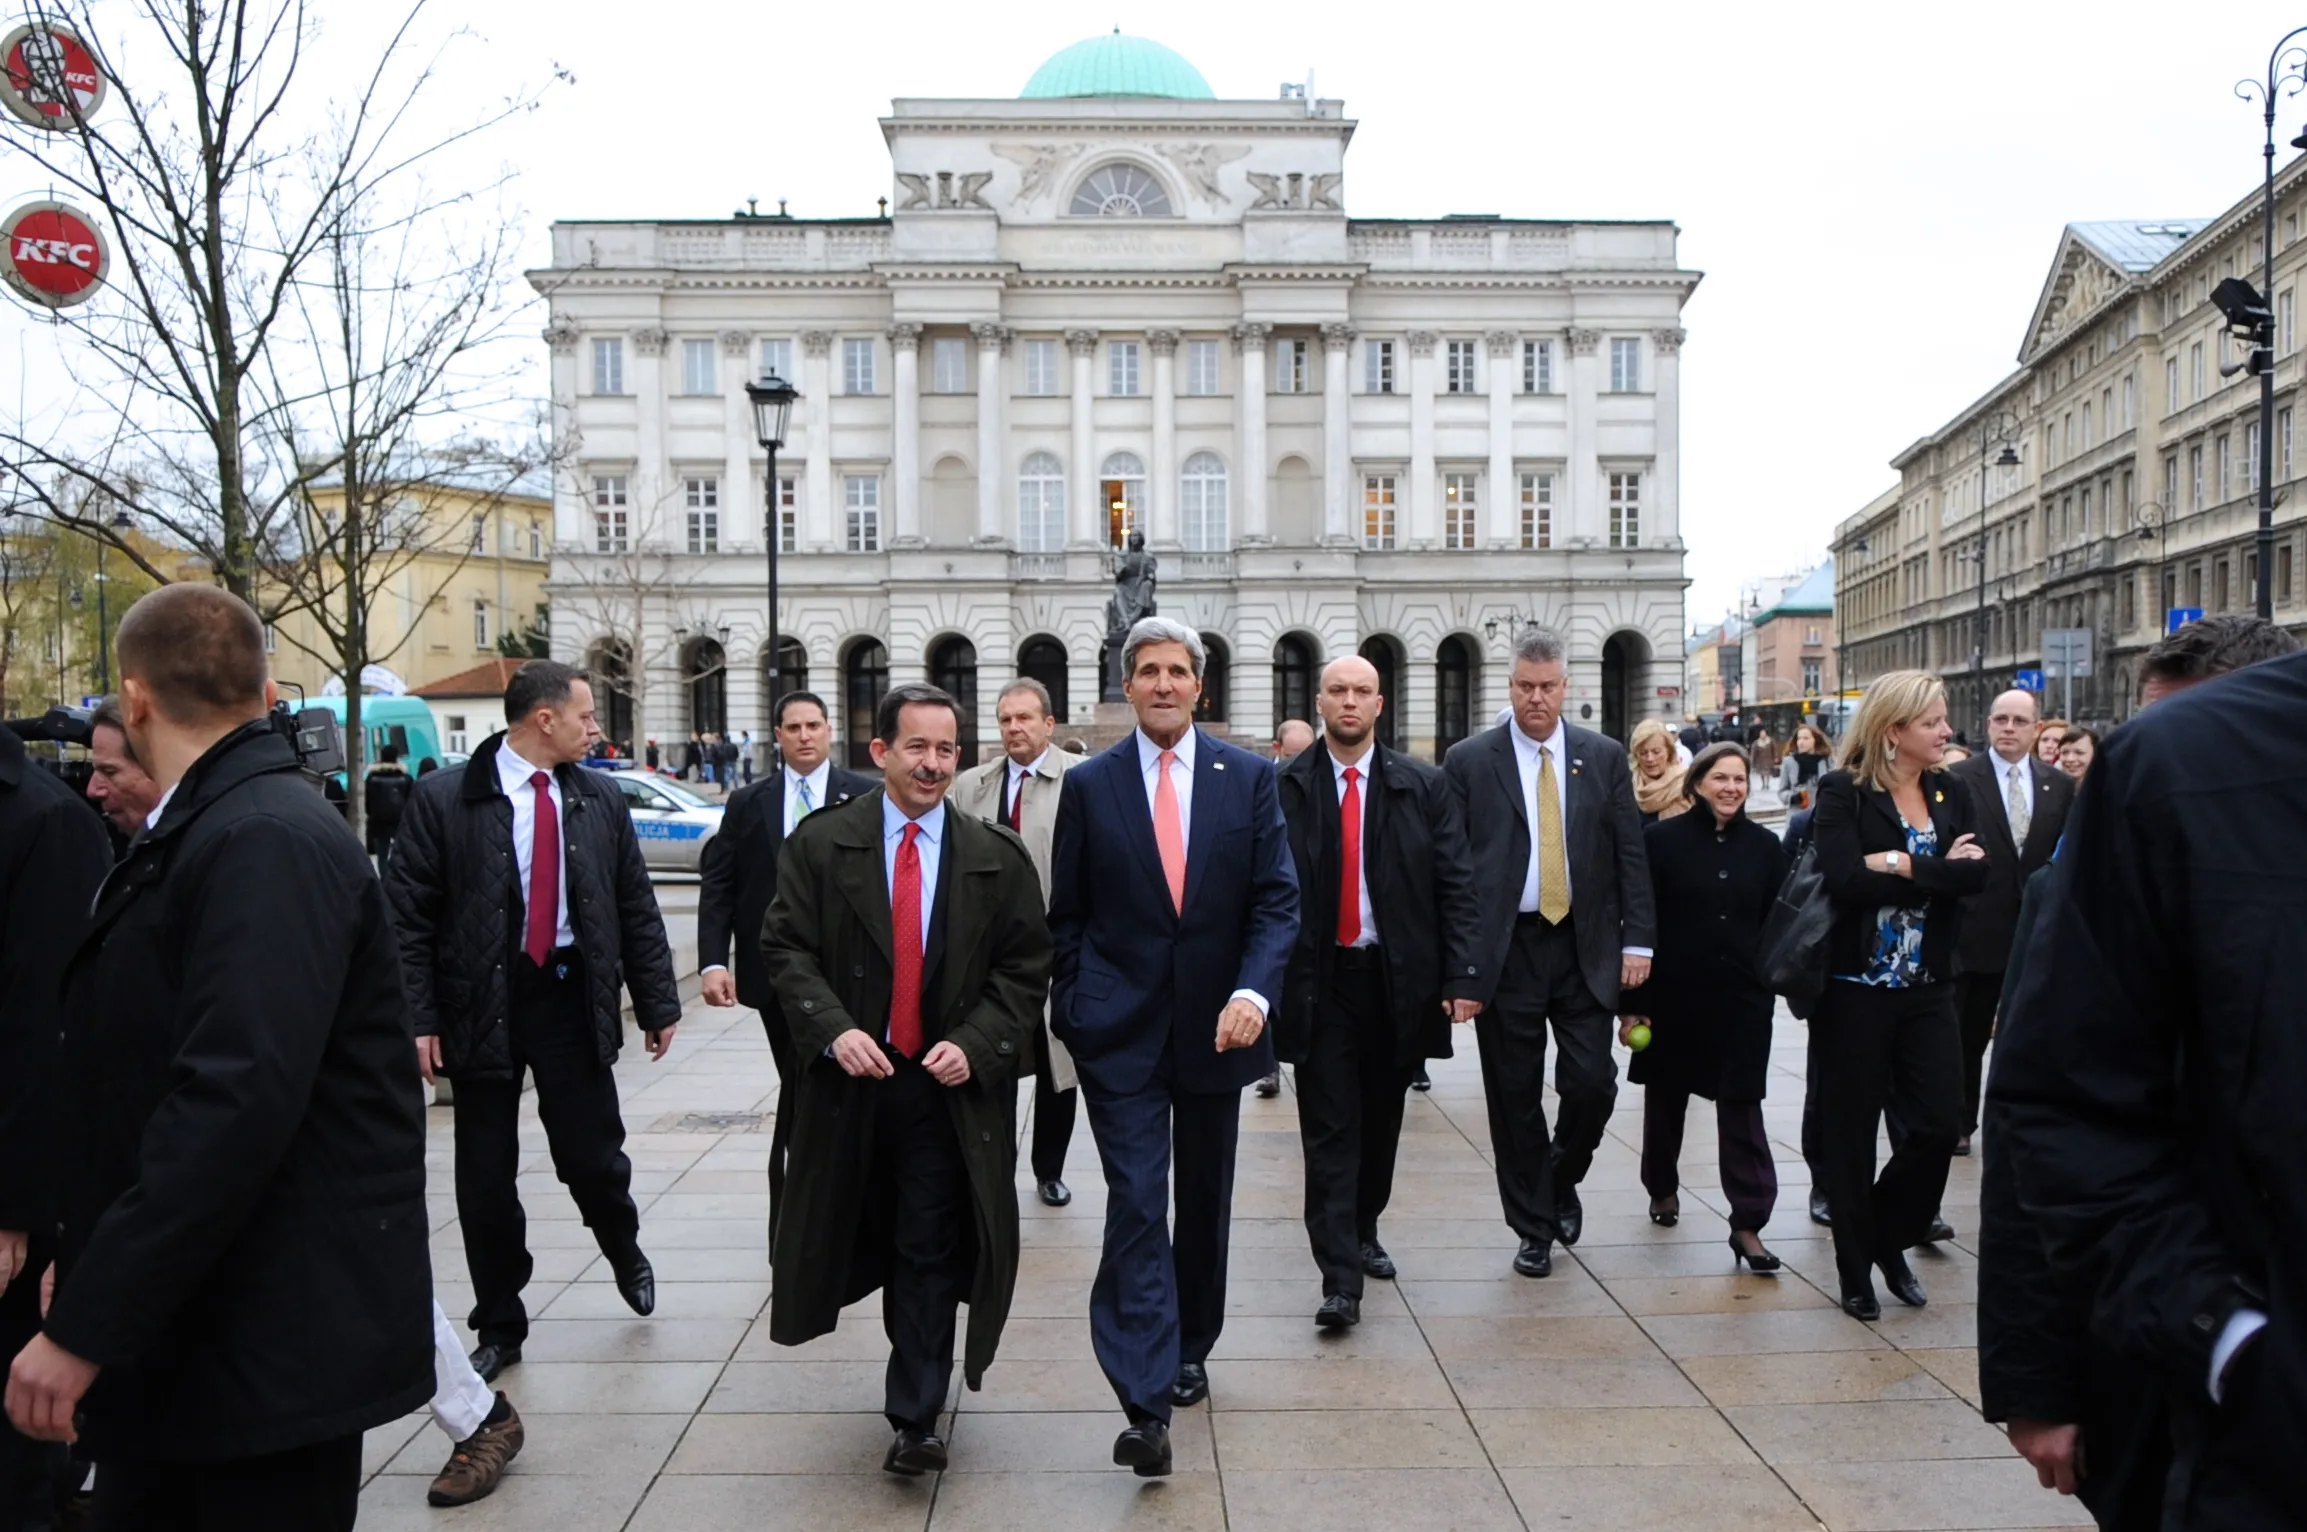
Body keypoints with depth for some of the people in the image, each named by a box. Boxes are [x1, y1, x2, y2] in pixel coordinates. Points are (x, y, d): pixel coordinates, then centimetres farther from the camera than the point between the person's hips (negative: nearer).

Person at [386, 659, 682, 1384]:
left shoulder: (600, 798, 4)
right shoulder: (444, 797, -6)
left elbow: (636, 906, 7)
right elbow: (408, 915, -6)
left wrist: (658, 1003, 6)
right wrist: (417, 1018, -11)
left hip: (572, 995, 2)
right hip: (481, 1002, -1)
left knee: (593, 1158, 3)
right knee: (485, 1180, 7)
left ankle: (624, 1250, 36)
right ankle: (499, 1326, 26)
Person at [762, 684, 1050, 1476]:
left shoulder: (997, 856, -2)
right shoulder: (820, 843, -2)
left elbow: (1026, 967, -1)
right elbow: (787, 947, -4)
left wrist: (975, 1043, -14)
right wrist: (833, 1028, -18)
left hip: (950, 1085, -1)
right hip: (852, 1077, 2)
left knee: (931, 1252, 2)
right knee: (872, 1231, 18)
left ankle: (916, 1418, 13)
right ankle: (920, 1367, 44)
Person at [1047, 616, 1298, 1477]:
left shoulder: (1249, 778, 1)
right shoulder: (1089, 784, 1)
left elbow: (1277, 897, -3)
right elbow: (1067, 913, 5)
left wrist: (1253, 992, -18)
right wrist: (1071, 1014, 0)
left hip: (1217, 1024, 2)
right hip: (1120, 1032, -2)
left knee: (1206, 1203, 16)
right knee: (1136, 1206, -8)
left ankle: (1190, 1353, 36)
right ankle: (1147, 1406, -8)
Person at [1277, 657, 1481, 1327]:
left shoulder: (1425, 787, 2)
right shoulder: (1285, 789, -2)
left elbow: (1456, 886, 0)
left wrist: (1462, 976, -8)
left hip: (1400, 981, 2)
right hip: (1319, 982, -2)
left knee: (1382, 1121, 16)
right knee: (1330, 1131, -2)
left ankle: (1363, 1232, 37)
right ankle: (1340, 1279, 0)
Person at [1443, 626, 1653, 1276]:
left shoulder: (1604, 757, 6)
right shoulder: (1469, 761, 0)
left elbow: (1630, 853, 6)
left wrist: (1636, 940, -2)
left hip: (1585, 948, 2)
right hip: (1505, 949, -1)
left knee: (1592, 1083, -2)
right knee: (1515, 1097, 5)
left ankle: (1563, 1181, 28)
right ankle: (1533, 1227, 21)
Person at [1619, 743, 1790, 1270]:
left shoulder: (1765, 846, 2)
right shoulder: (1662, 839, -6)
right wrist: (1631, 1003, -9)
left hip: (1742, 998, 1)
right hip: (1674, 994, -1)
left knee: (1742, 1108, -2)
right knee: (1665, 1098, 15)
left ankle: (1747, 1224, 1)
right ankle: (1663, 1189, 37)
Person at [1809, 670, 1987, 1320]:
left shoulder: (1951, 793, 8)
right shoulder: (1842, 793, -7)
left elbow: (1977, 873, -6)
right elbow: (1844, 878, -21)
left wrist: (1903, 866, -17)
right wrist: (1939, 870, -13)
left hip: (1928, 989, 5)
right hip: (1855, 989, -4)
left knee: (1938, 1125, 2)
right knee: (1851, 1133, 5)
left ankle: (1890, 1240, 27)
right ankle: (1856, 1266, 21)